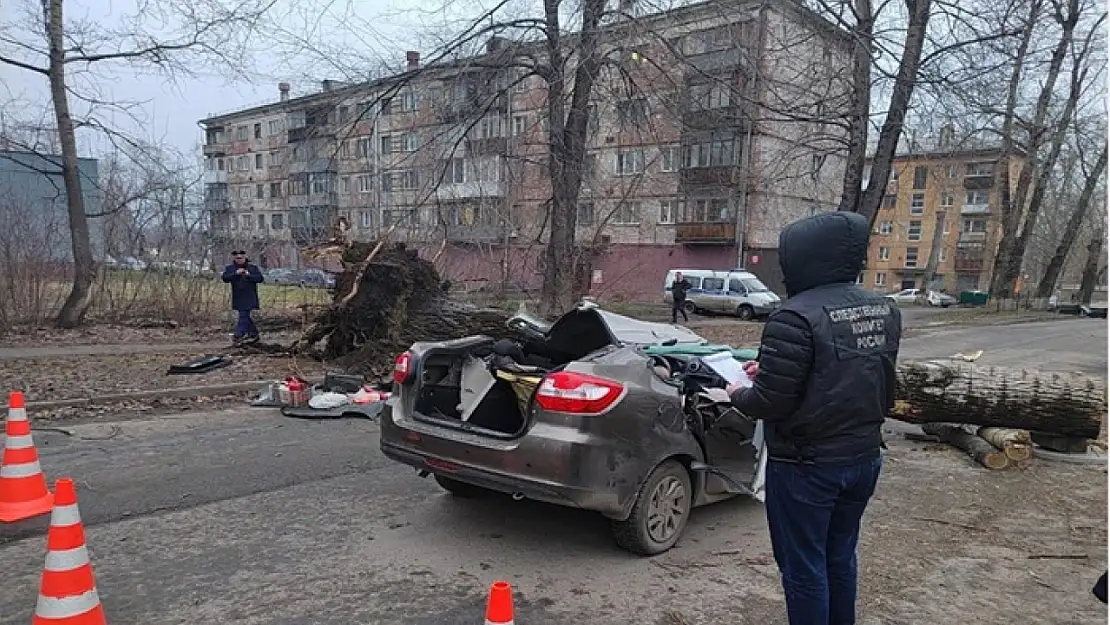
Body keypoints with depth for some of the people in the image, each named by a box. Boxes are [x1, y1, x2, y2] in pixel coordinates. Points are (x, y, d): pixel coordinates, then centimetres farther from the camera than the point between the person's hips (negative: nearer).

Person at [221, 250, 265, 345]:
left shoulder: (253, 267, 2)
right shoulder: (229, 268, 7)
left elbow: (260, 278, -4)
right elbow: (224, 278, -9)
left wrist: (249, 275, -16)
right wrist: (236, 273, -20)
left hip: (249, 297, -4)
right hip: (237, 297, 4)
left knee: (243, 316, -12)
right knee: (245, 316, 12)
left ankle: (239, 336, -14)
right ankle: (254, 334, 24)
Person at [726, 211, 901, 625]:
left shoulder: (797, 316, -24)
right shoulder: (885, 311, 4)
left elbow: (769, 402, -23)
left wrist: (739, 394, -1)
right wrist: (770, 371, 15)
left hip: (806, 466, -8)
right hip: (864, 457, 8)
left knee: (803, 567, 8)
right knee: (841, 557, 24)